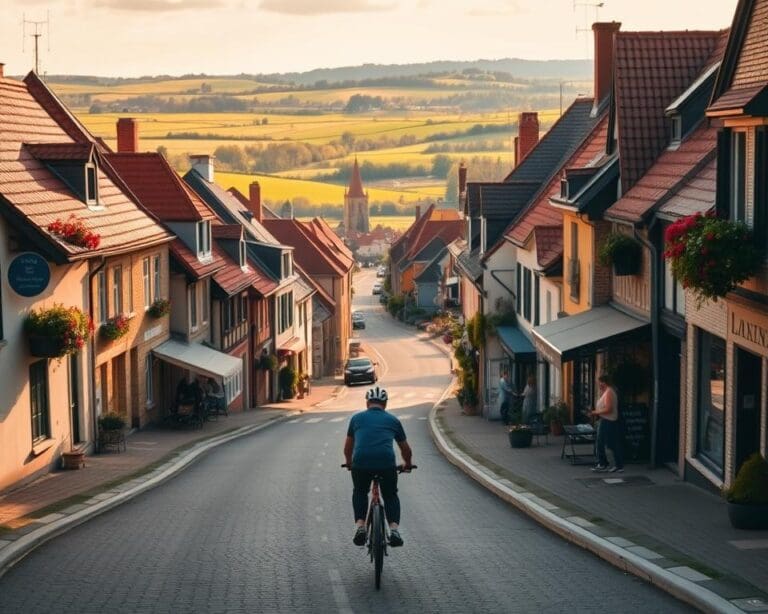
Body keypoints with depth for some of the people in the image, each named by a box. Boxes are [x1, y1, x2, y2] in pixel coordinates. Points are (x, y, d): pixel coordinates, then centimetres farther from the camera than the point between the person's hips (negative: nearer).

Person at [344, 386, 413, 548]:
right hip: (387, 463, 0)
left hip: (361, 462, 0)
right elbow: (405, 449, 30)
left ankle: (360, 527, 10)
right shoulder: (393, 420, 21)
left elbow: (347, 448, 30)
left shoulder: (357, 418, 21)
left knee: (359, 493, 27)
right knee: (391, 496, 22)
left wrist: (349, 463, 49)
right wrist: (407, 464, 49)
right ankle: (394, 529, 3)